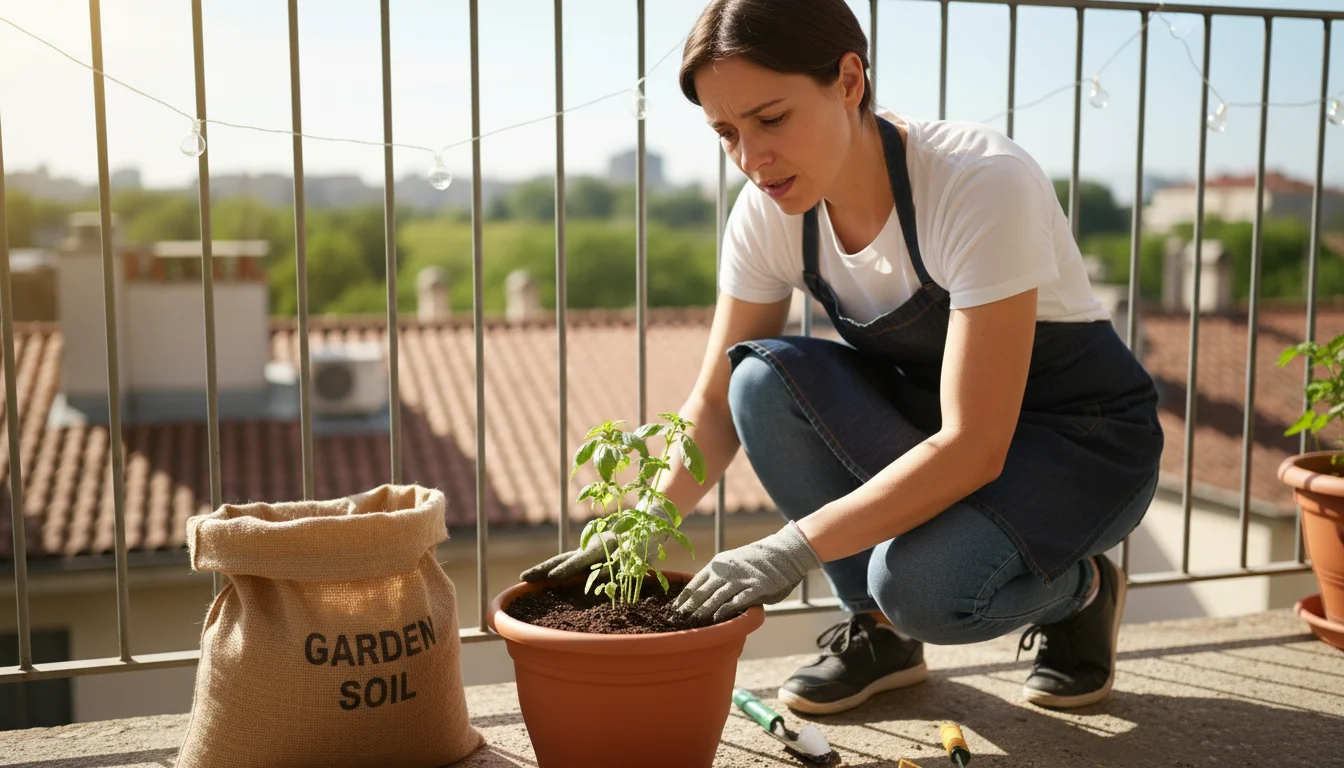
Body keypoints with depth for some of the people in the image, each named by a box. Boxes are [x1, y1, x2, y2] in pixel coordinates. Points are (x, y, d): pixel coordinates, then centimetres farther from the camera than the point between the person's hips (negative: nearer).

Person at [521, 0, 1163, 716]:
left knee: (922, 586, -33)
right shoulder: (768, 213, -12)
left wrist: (794, 547, -38)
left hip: (1085, 439, -5)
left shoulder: (982, 183, -30)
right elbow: (715, 402, -5)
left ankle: (1079, 588, 3)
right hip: (926, 413, 6)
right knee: (764, 379, -23)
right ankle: (879, 629, -3)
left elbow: (973, 448, -33)